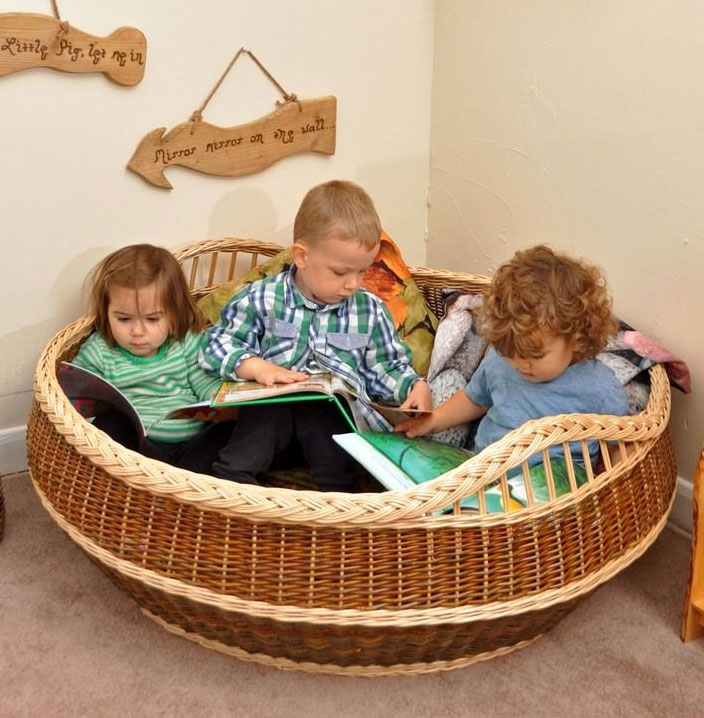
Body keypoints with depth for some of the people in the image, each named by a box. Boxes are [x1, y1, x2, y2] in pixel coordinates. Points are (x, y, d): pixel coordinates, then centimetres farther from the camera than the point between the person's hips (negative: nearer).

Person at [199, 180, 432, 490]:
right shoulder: (263, 298, 4)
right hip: (273, 403, -1)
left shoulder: (370, 311, 11)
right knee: (234, 466, -24)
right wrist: (256, 367, -11)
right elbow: (219, 342, 6)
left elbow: (385, 369, 18)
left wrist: (414, 386, -1)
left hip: (337, 408, 1)